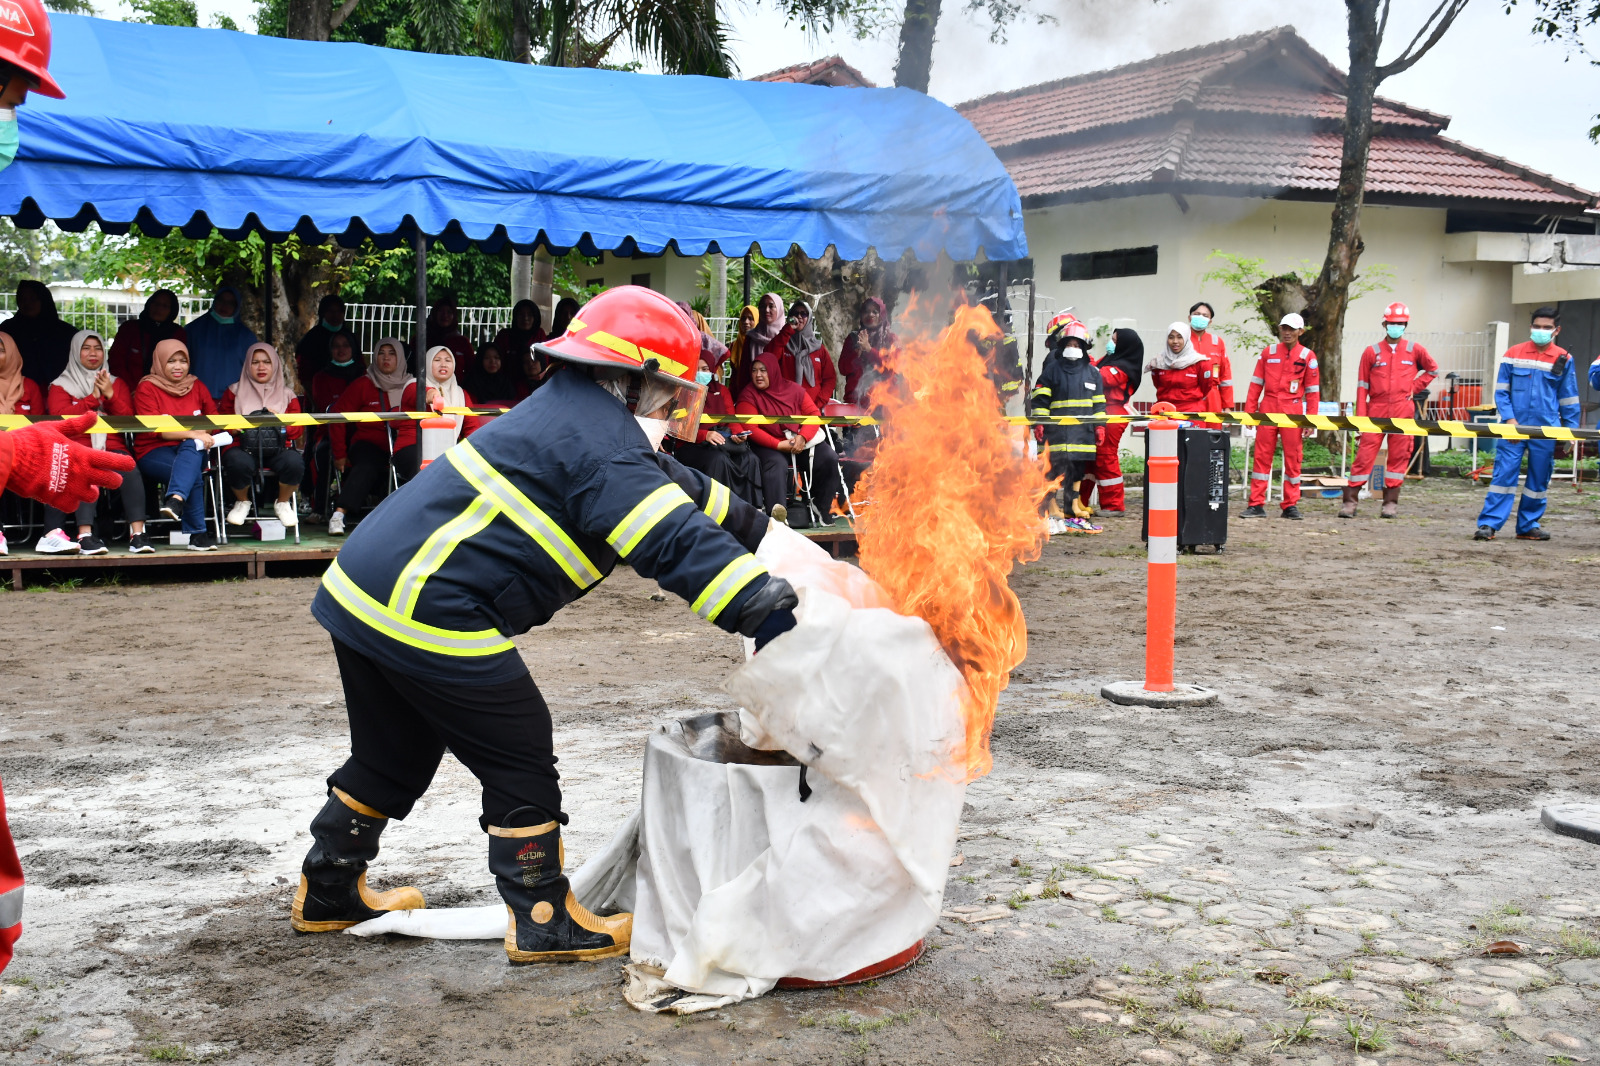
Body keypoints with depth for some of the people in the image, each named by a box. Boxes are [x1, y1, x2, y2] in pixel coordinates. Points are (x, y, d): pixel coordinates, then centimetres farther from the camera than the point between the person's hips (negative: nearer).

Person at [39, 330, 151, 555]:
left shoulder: (117, 384, 23)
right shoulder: (60, 385, 16)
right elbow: (59, 417, -1)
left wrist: (109, 395, -3)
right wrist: (93, 398, -5)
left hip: (112, 447, 2)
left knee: (129, 467, -34)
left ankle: (137, 534, -41)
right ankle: (85, 535, -47)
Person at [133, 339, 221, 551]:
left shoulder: (196, 386, 15)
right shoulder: (147, 388, 1)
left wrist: (202, 434, -9)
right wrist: (192, 433, -22)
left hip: (192, 449, 3)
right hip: (154, 452, -3)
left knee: (191, 448, -36)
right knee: (193, 475, -34)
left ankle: (175, 500, -57)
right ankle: (197, 534, -35)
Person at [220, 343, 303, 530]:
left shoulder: (287, 394, 18)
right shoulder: (235, 392, 18)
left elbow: (298, 430, 11)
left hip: (279, 447, 1)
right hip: (244, 447, 0)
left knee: (295, 463, -35)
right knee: (238, 463, -38)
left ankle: (283, 503, -3)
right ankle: (242, 502, -3)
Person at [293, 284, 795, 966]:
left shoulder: (577, 412, 16)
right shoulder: (604, 450, -15)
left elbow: (684, 491, 25)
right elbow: (678, 544, -27)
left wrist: (770, 534, 26)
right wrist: (774, 616, -31)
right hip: (430, 615, -10)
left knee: (397, 751, 25)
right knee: (519, 757, 3)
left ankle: (328, 892, 40)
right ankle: (543, 921, 14)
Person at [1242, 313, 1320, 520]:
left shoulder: (1307, 356, 4)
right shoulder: (1268, 352, 8)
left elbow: (1312, 391, 4)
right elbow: (1256, 383, 10)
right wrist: (1249, 411, 3)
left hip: (1293, 411, -1)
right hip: (1268, 409, 1)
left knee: (1293, 457, 1)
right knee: (1262, 455, 1)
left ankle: (1290, 505, 9)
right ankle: (1256, 504, 5)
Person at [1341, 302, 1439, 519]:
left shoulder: (1415, 350, 7)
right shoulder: (1372, 352, 4)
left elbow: (1432, 369, 23)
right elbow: (1362, 386, 3)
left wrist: (1414, 387, 8)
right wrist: (1360, 417, -4)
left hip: (1403, 411, 1)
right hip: (1376, 409, -1)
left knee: (1399, 455, 3)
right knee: (1365, 454, -5)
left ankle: (1391, 502, 10)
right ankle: (1350, 501, -2)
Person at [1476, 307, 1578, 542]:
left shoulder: (1563, 360, 6)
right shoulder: (1513, 354, 3)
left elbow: (1568, 399, 11)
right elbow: (1501, 391, 4)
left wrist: (1570, 431, 6)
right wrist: (1509, 419, -9)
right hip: (1513, 427, -1)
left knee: (1539, 480, 8)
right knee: (1504, 475, -6)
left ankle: (1528, 526, 18)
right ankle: (1488, 524, -6)